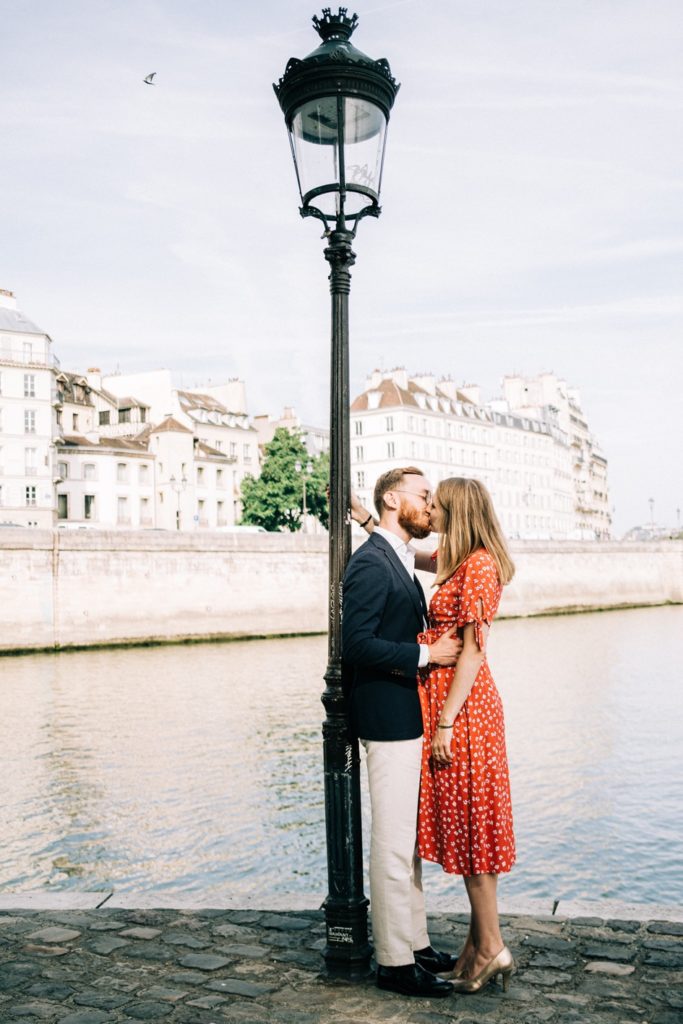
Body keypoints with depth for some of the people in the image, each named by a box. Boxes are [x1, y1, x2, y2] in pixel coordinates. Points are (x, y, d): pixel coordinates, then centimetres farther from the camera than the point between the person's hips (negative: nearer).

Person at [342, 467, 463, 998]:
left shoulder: (400, 561, 16)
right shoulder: (370, 563, -15)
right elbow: (356, 644, -22)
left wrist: (438, 640, 4)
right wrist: (428, 652, -18)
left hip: (409, 719, 10)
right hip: (389, 720, -10)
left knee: (408, 839, 18)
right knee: (394, 844, -1)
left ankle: (416, 943, 30)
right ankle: (395, 962, 11)